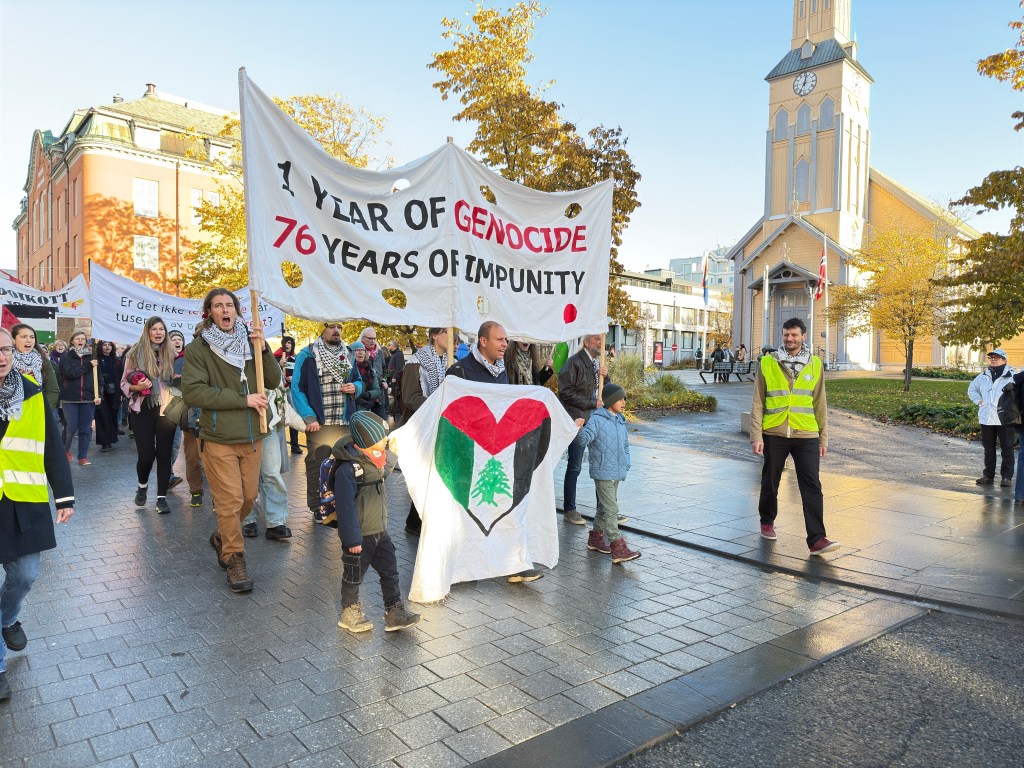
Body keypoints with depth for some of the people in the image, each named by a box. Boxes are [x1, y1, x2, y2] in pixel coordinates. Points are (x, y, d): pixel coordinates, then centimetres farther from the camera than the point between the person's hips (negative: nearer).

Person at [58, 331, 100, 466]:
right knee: (71, 427, -2)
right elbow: (70, 373, -13)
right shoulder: (66, 357, 2)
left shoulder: (91, 357, 10)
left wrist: (98, 395, -4)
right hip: (70, 398, -2)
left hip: (88, 399, 2)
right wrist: (88, 365, -13)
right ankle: (65, 449, 25)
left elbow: (98, 377, 6)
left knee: (86, 429, 3)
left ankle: (83, 457, 11)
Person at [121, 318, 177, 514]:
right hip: (143, 411, -1)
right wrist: (137, 387, -18)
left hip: (166, 409, 2)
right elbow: (124, 383, 2)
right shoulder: (135, 352, 0)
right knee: (146, 455, -2)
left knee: (164, 455, 2)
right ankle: (142, 486, 29)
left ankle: (161, 497, 10)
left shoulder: (171, 353, 6)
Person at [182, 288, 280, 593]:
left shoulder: (250, 343, 5)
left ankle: (222, 537, 39)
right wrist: (243, 399, -18)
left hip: (252, 436, 4)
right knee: (230, 501, -2)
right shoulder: (198, 348, -5)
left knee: (249, 496, 14)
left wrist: (264, 351, -13)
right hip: (219, 439, -4)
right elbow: (192, 392, -16)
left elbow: (273, 382, 3)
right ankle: (234, 560, 14)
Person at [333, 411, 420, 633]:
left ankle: (395, 613, 21)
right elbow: (346, 507, -24)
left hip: (379, 532, 8)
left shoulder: (376, 463, 2)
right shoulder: (348, 470, -26)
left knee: (390, 571, 11)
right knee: (353, 576, 11)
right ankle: (349, 613, 31)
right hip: (359, 536, -8)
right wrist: (352, 539, -21)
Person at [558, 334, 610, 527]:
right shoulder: (574, 363, -10)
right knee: (575, 467, 2)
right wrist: (592, 403, -15)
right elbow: (566, 392, -15)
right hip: (579, 420, -7)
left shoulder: (598, 362, 15)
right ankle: (569, 510, 14)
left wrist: (605, 375, -1)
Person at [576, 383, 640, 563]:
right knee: (611, 509, -9)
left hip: (617, 473, 8)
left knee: (604, 507, 19)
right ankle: (618, 548, -9)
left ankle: (596, 537, 34)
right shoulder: (597, 420, -12)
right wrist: (580, 429, -43)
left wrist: (625, 463, 13)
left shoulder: (620, 422, 12)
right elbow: (586, 438, -24)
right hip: (602, 472, -8)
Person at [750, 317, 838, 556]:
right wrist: (756, 436, -6)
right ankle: (767, 522, 34)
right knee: (770, 482, 12)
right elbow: (758, 403, 1)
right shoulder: (768, 363, 1)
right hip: (774, 435, 0)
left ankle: (817, 539, -5)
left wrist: (823, 438, 9)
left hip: (806, 436, 1)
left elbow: (819, 404, 10)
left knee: (812, 487, -7)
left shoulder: (814, 365, 6)